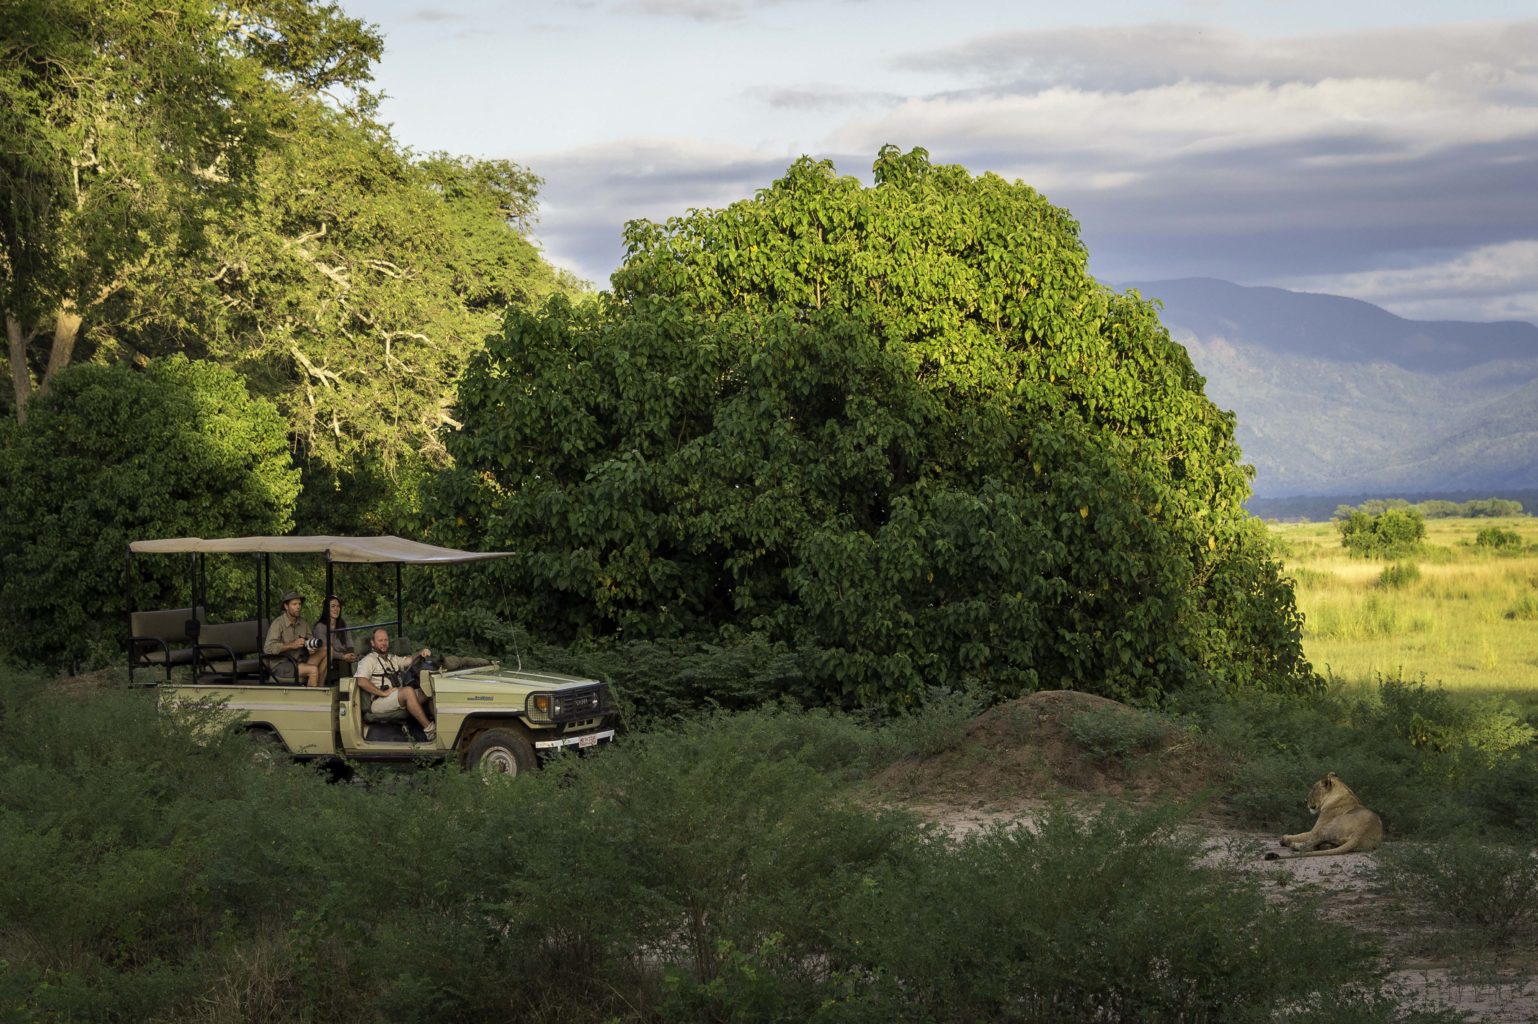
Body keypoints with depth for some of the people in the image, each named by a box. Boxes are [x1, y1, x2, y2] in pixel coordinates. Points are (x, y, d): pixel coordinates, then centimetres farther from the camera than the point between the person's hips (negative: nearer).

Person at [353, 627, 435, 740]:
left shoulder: (393, 659, 30)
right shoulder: (368, 660, 3)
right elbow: (361, 681, -13)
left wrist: (421, 653, 2)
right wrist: (383, 693, -16)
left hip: (398, 699, 7)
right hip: (378, 702, -7)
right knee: (408, 691, -33)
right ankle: (429, 728, -35)